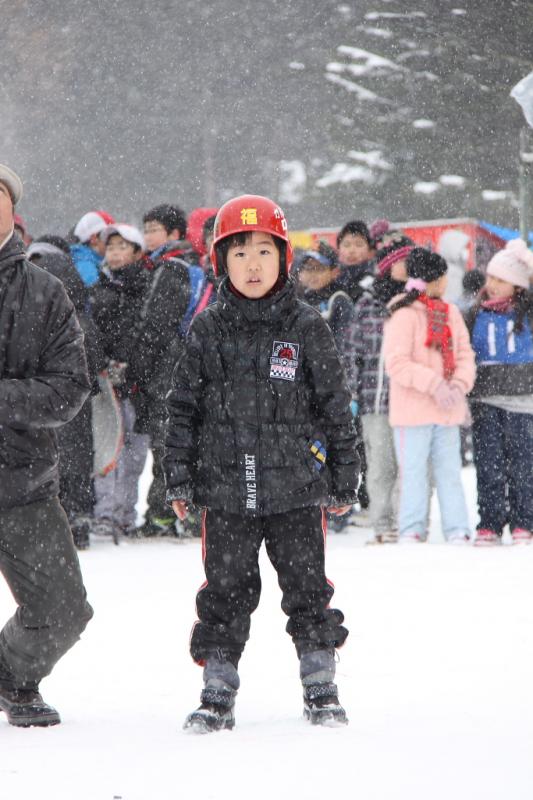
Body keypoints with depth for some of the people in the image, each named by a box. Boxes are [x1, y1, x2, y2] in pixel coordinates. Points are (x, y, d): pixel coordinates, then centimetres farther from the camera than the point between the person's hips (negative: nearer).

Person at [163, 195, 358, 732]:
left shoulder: (305, 328, 1)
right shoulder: (207, 331, 5)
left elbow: (335, 406, 5)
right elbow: (183, 407, 9)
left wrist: (343, 480, 5)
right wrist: (178, 477, 4)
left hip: (296, 490, -1)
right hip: (225, 490, 1)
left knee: (307, 587, 4)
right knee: (226, 591, 5)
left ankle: (320, 687, 15)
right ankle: (217, 695, 12)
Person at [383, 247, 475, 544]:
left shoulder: (451, 313, 12)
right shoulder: (404, 315, -10)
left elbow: (464, 353, 11)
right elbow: (396, 363, -16)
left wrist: (460, 385, -9)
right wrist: (434, 383, -22)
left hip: (446, 409, 6)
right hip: (413, 409, -6)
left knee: (449, 470, 7)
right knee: (414, 470, -2)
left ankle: (458, 531, 9)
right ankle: (412, 531, 5)